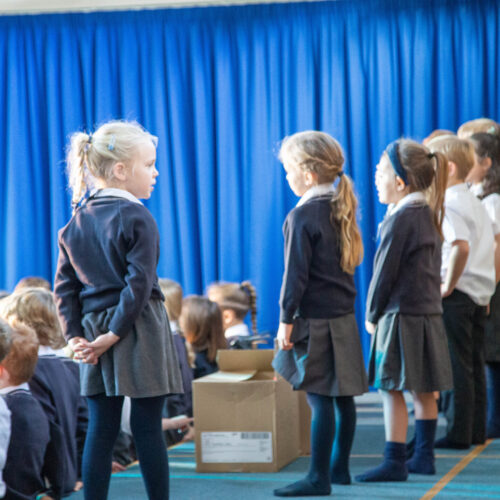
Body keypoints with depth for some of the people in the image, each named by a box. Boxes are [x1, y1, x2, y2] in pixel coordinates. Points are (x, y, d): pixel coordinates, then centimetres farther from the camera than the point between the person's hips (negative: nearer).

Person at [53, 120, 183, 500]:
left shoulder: (76, 222, 10)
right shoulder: (137, 218, -10)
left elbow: (65, 286, 7)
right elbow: (139, 283, -17)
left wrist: (75, 334, 4)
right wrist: (114, 334, -13)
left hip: (94, 329, 6)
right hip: (139, 333, -6)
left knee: (101, 430, 7)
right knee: (148, 430, 0)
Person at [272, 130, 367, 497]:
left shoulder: (303, 216, -14)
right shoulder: (342, 209, 11)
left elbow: (296, 274, -15)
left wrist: (286, 319, -10)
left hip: (315, 319, -9)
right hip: (344, 315, 9)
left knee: (320, 398, -7)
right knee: (343, 395, 13)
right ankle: (339, 467, 22)